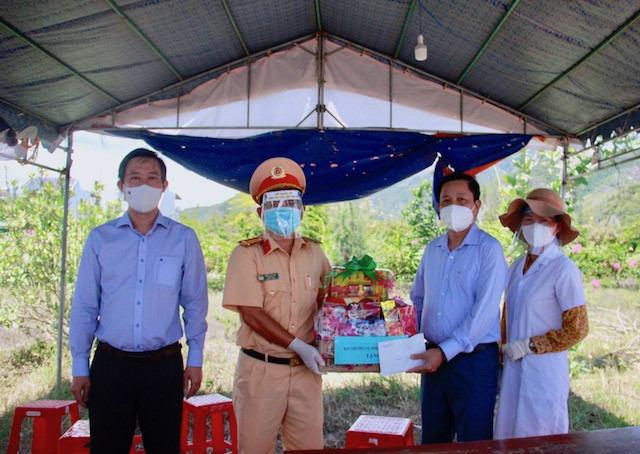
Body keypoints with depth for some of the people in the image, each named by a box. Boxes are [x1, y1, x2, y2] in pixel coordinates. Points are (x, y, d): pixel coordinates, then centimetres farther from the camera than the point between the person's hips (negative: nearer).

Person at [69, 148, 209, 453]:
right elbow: (84, 306, 6)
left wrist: (195, 359, 3)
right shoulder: (100, 238, 5)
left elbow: (195, 303, 5)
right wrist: (79, 366, 4)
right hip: (110, 364, 1)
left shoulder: (184, 239, 2)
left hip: (164, 366, 0)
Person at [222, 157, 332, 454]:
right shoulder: (247, 254, -6)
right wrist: (298, 346, -17)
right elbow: (251, 314, -14)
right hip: (261, 370, -3)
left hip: (306, 369, 4)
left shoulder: (314, 253, 8)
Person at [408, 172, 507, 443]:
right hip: (434, 359, 6)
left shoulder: (489, 249, -10)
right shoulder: (432, 249, 10)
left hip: (474, 359, -5)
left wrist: (445, 352, -19)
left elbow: (484, 311, -17)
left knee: (474, 443, 7)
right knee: (432, 441, 16)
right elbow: (417, 300, 20)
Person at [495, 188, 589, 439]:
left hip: (545, 370, -6)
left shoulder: (564, 269, -12)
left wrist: (529, 346, -12)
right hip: (513, 369, 6)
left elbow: (577, 330, -12)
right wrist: (502, 360, 14)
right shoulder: (517, 267, 8)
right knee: (508, 438, 13)